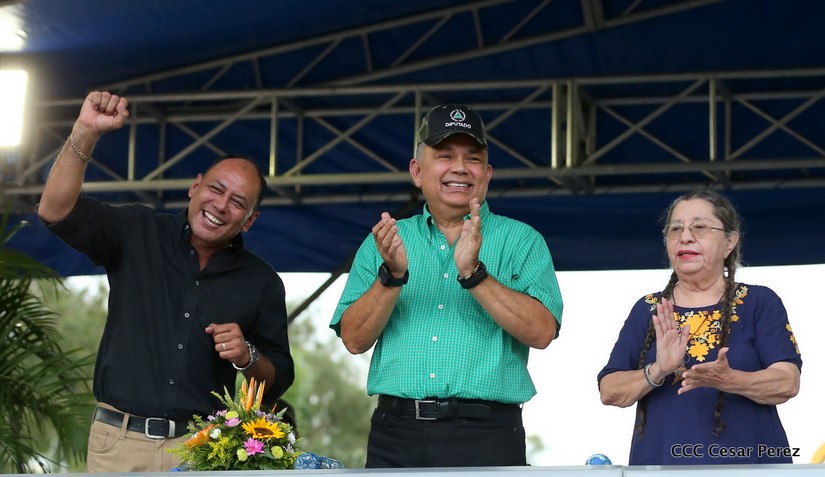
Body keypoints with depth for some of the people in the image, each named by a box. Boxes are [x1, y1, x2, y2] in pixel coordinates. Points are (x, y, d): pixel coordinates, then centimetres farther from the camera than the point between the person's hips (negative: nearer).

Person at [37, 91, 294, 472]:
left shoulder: (262, 282, 8)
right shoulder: (137, 233, 6)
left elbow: (279, 380, 11)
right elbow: (56, 212, -8)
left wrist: (248, 358, -10)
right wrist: (85, 133, -18)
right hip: (119, 441, 0)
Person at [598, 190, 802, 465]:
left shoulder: (760, 302, 5)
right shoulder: (647, 310, 11)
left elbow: (787, 383, -6)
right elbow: (609, 392, 3)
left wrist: (727, 380, -22)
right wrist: (657, 372, -15)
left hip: (746, 463, -2)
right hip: (660, 462, 2)